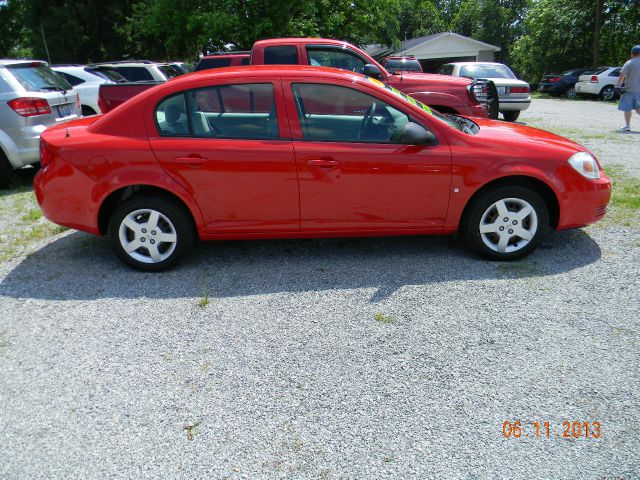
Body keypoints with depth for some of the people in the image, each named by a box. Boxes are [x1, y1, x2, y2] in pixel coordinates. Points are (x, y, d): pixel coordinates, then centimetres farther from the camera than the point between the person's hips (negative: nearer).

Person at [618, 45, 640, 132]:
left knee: (628, 108, 5)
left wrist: (619, 86, -6)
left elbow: (622, 75, -15)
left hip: (629, 89, -4)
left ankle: (627, 126, 6)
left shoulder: (629, 63, -8)